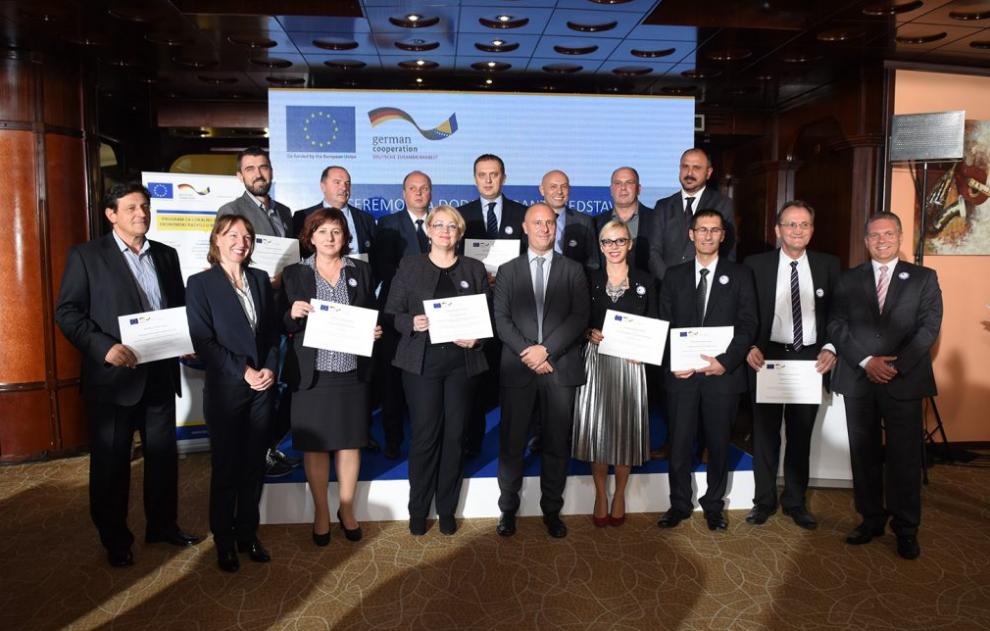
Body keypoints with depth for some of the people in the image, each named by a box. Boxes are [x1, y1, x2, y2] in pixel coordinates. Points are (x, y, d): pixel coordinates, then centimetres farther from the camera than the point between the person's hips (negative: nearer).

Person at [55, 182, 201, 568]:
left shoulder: (166, 255, 10)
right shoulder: (86, 256, -4)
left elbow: (180, 306, 13)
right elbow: (67, 312, -9)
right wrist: (105, 347, -22)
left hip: (160, 374, 4)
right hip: (112, 376, -4)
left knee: (163, 455, 14)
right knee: (111, 461, 9)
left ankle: (162, 525, 32)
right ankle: (115, 540, 26)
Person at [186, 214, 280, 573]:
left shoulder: (260, 279, 9)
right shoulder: (201, 283, -4)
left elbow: (272, 331, 9)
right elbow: (203, 342, -10)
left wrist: (269, 368, -6)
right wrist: (244, 371, -15)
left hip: (262, 387, 4)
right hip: (225, 390, -4)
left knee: (254, 466, 11)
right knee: (225, 468, 8)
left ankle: (248, 534, 27)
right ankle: (224, 541, 24)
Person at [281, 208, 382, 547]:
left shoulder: (361, 270, 8)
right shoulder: (294, 273, 4)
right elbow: (283, 326, 3)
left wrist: (375, 331, -8)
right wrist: (293, 314, -18)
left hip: (352, 370, 1)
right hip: (312, 372, -1)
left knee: (350, 442, 10)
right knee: (315, 444, 7)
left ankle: (346, 509, 28)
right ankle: (321, 512, 25)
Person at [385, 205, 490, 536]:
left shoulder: (475, 269, 11)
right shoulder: (409, 266, 8)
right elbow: (393, 312, 4)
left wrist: (476, 338, -8)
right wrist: (412, 323, -15)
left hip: (462, 362, 2)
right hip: (422, 362, -1)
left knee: (455, 435, 6)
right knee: (424, 435, -1)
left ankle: (447, 510, 20)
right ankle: (418, 510, 16)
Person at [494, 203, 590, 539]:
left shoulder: (573, 270, 9)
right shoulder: (508, 270, 11)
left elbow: (579, 317, -2)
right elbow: (501, 319, 2)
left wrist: (546, 349, -13)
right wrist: (527, 352, -12)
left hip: (560, 368, 0)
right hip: (517, 368, 0)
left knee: (557, 444, 7)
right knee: (511, 442, 4)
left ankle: (552, 510, 21)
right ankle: (508, 508, 20)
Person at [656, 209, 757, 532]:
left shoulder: (740, 275, 5)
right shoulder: (674, 275, 9)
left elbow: (748, 324, -2)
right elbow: (664, 324, 7)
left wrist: (726, 360, -15)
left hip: (723, 373, -1)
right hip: (681, 374, 1)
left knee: (719, 443, 10)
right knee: (679, 443, 5)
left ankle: (714, 505, 26)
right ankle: (679, 504, 21)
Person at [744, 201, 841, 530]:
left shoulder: (828, 265, 4)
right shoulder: (756, 265, 0)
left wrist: (830, 348, -10)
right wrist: (750, 348, -13)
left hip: (811, 359, 2)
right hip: (767, 357, -1)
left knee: (801, 435, 12)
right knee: (765, 433, 8)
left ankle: (795, 501, 26)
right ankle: (764, 501, 22)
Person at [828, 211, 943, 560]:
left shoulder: (923, 278, 7)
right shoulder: (849, 280, 10)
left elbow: (929, 327, -2)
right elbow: (837, 326, 3)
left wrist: (896, 365, -12)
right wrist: (866, 361, -11)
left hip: (904, 381, -2)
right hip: (858, 380, 2)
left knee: (904, 457, 2)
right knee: (864, 455, 8)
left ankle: (906, 529, 15)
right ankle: (871, 519, 20)